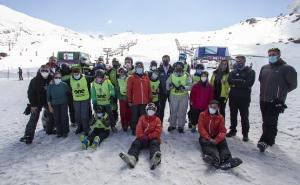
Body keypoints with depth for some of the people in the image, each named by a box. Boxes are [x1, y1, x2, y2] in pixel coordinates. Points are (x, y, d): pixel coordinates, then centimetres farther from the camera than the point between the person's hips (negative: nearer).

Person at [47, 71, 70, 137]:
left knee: (64, 118, -1)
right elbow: (48, 97, 3)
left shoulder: (64, 85, -6)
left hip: (64, 104, -1)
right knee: (57, 119, 4)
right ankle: (59, 132, 20)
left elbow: (69, 93, 6)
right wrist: (50, 106, 3)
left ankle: (65, 132, 16)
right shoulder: (50, 86, -2)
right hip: (55, 105, 1)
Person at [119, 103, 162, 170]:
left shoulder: (157, 119, 10)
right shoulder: (142, 118, 15)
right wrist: (142, 136, -16)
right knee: (135, 143, -26)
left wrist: (148, 137, -15)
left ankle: (154, 160, -67)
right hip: (142, 138, 2)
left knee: (155, 143, -34)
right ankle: (131, 158, -58)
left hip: (153, 138, -2)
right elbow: (139, 129, 3)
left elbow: (157, 132, -2)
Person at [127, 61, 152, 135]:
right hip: (135, 102, -3)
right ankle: (134, 130, 20)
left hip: (144, 101, 3)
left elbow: (149, 89, 9)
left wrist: (150, 99, 7)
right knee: (135, 116, 7)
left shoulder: (146, 77, 7)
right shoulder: (131, 78, -2)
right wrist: (129, 101, -4)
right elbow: (129, 90, -3)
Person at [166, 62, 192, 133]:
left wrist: (184, 87, -27)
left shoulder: (187, 76, -1)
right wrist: (170, 85, -24)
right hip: (173, 96, 1)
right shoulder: (172, 75, 3)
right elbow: (167, 86, -1)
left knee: (182, 112, 6)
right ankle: (172, 125, 26)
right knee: (173, 111, 9)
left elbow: (190, 86, -9)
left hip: (184, 96, -1)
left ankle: (181, 126, 21)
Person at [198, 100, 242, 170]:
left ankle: (227, 160, -51)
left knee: (223, 142, -27)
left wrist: (216, 140, -24)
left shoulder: (220, 117, 6)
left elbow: (222, 131, -4)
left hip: (216, 137, 3)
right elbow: (201, 128, -9)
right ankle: (215, 159, -62)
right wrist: (209, 138, -23)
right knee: (206, 142, -34)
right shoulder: (203, 114, 2)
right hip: (205, 137, -3)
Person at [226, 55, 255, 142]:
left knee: (244, 116, 4)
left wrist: (236, 83, -12)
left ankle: (245, 133, 16)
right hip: (233, 97, 4)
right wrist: (242, 81, -15)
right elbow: (230, 81, -7)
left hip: (244, 98, -4)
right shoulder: (232, 72, 12)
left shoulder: (250, 72, 1)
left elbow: (249, 83, -15)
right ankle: (233, 130, 27)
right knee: (233, 115, 13)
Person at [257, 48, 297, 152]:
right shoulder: (264, 68, 11)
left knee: (271, 122, -10)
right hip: (263, 100, 6)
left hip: (276, 101, -6)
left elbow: (293, 84, 0)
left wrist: (282, 92, 5)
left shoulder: (287, 68, -4)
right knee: (266, 121, 14)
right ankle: (270, 139, 29)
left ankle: (265, 141, -11)